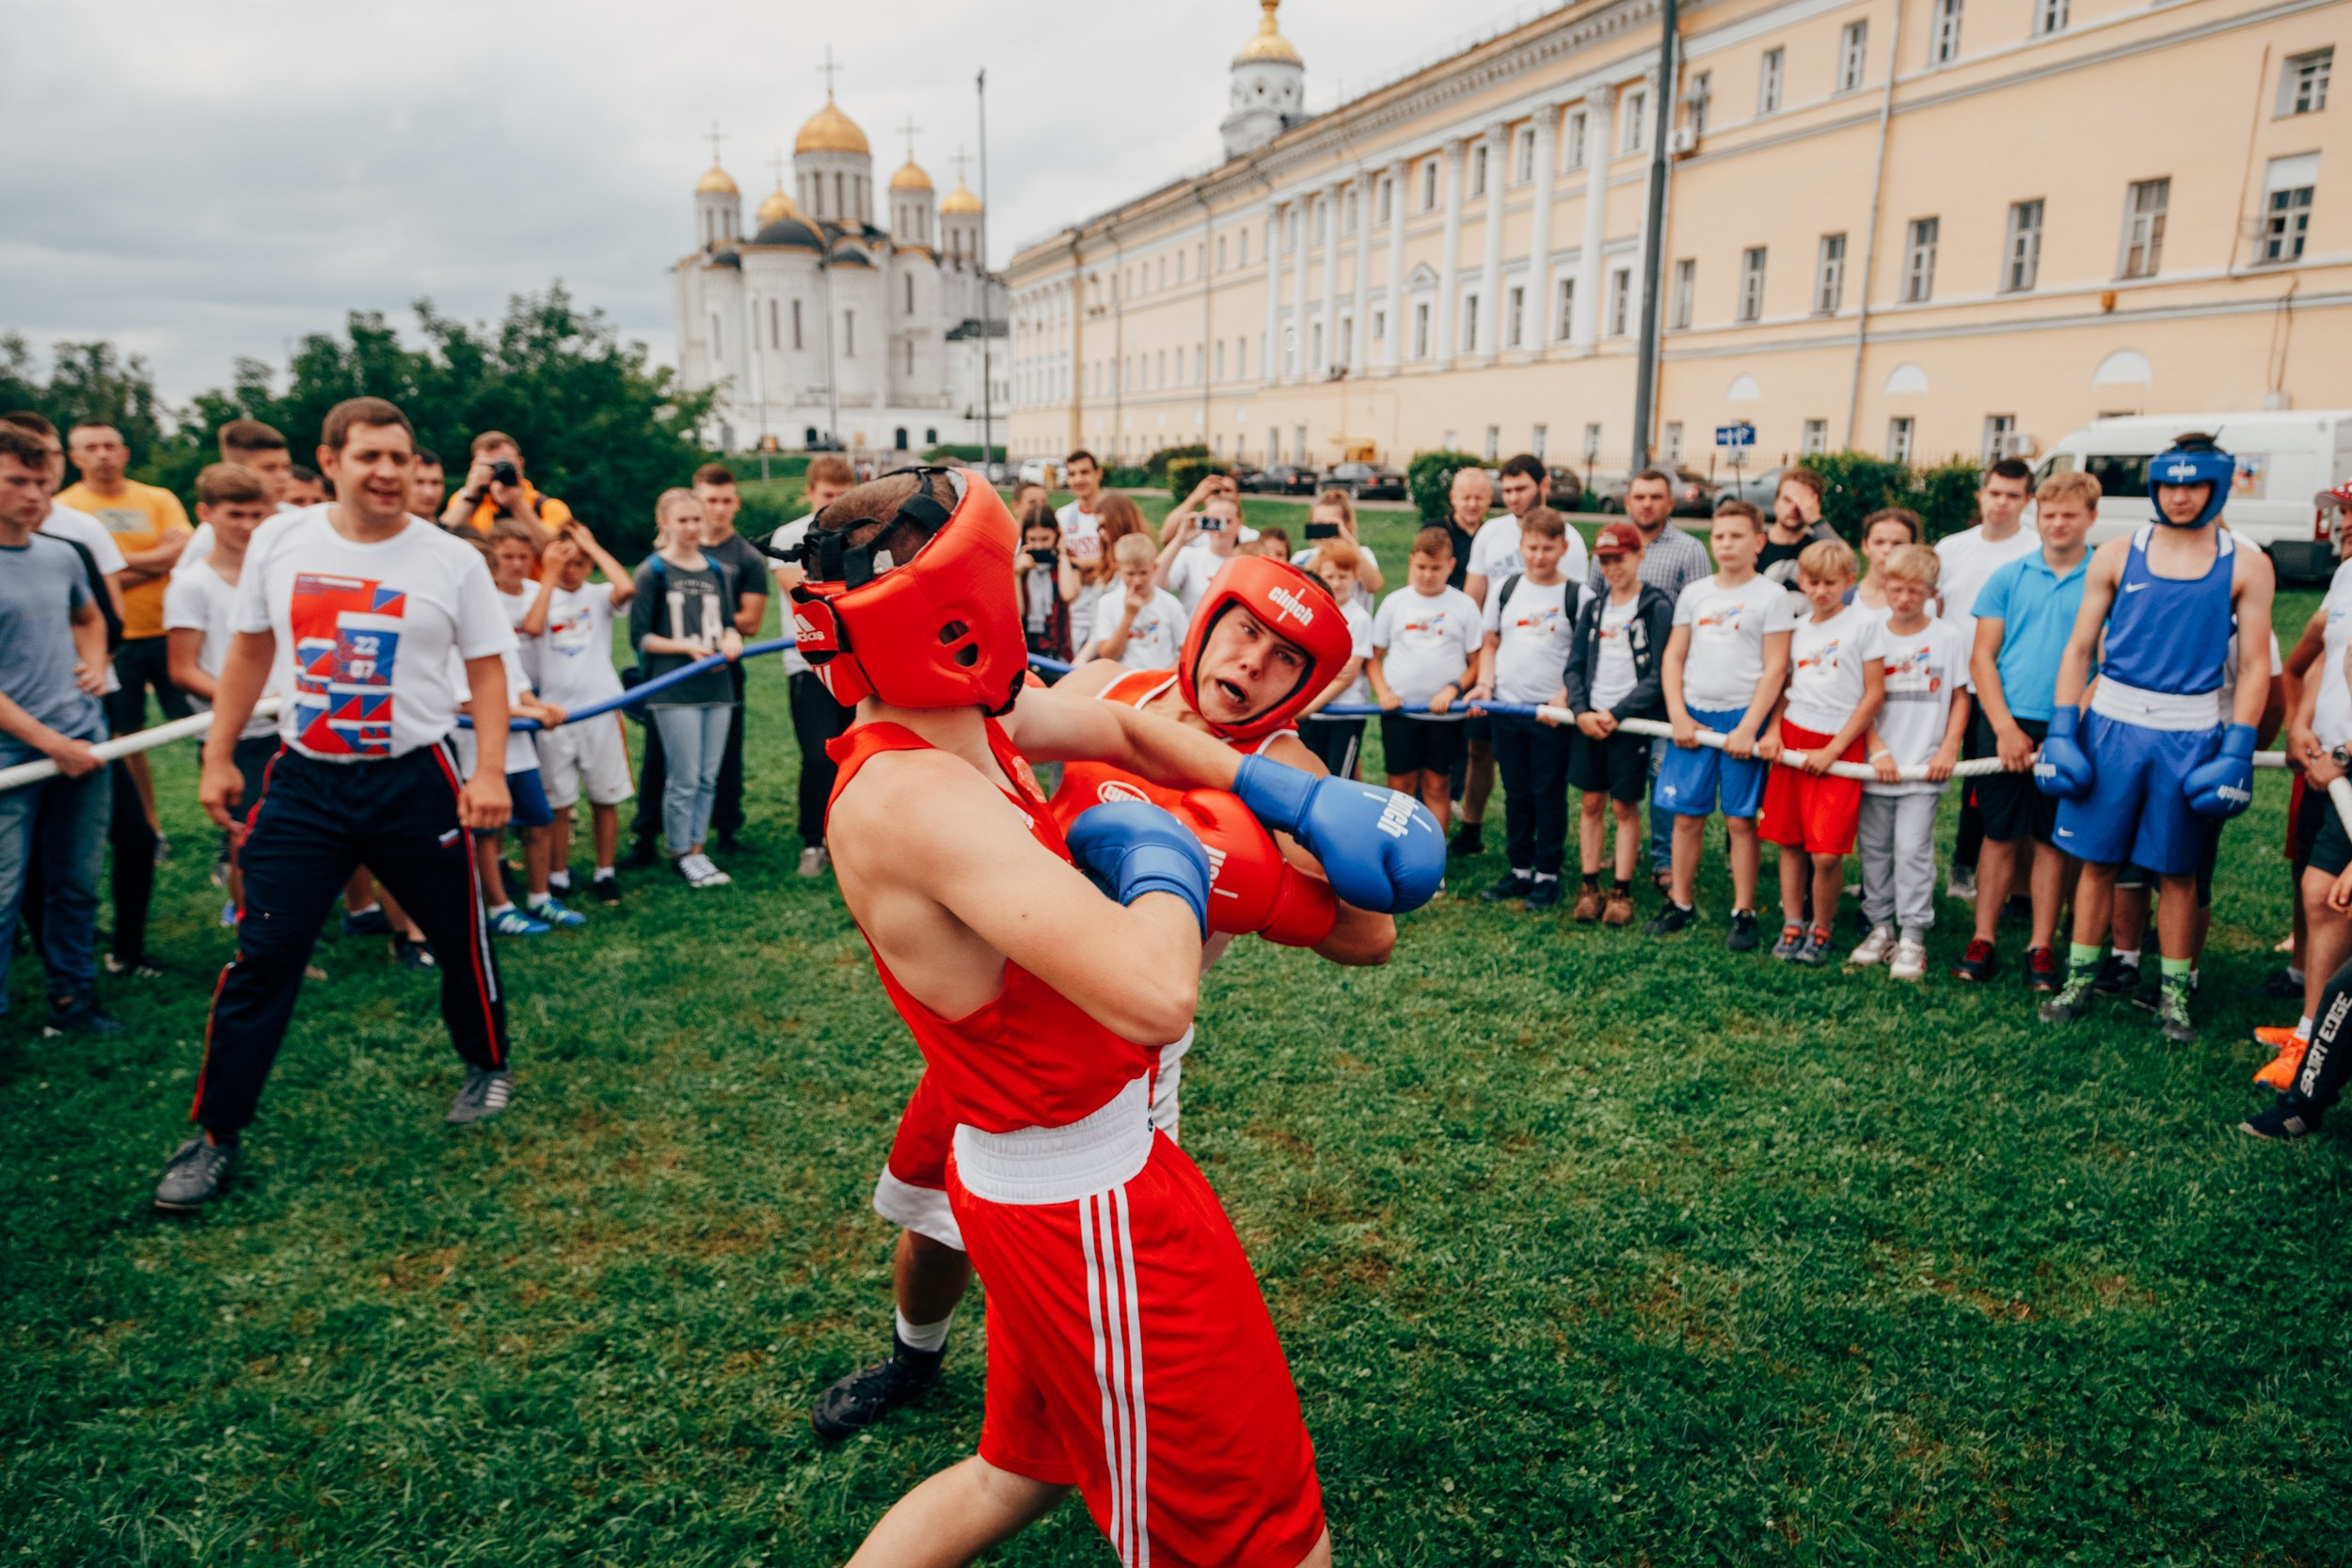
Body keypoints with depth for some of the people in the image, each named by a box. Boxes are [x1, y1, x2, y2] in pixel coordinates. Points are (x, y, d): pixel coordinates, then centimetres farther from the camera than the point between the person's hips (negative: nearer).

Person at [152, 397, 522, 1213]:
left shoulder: (453, 561, -5)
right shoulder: (279, 541, 2)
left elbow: (486, 667, -1)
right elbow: (250, 650, 12)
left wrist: (490, 772, -11)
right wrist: (218, 758, 10)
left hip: (415, 780, -1)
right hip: (303, 780, 2)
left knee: (459, 939, 10)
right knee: (262, 958, 0)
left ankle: (488, 1066, 35)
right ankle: (214, 1135, 13)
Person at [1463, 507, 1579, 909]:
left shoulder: (1577, 596, -4)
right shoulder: (1505, 588, 7)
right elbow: (1490, 643, 14)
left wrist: (1565, 696, -13)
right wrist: (1484, 683, 0)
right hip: (1507, 709, 4)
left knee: (1549, 795, 3)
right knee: (1516, 793, 11)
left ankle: (1547, 876, 13)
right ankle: (1519, 871, 22)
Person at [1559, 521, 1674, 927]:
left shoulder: (1657, 607, -6)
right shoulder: (1593, 605, 9)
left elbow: (1657, 676, -10)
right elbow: (1575, 664, 7)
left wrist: (1616, 713, -16)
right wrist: (1580, 710, -8)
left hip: (1631, 720, -4)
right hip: (1588, 717, 4)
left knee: (1625, 805, 2)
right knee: (1590, 803, 7)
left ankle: (1621, 891, 11)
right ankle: (1589, 887, 15)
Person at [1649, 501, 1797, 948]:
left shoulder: (1772, 596, -1)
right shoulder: (1694, 594, 10)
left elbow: (1775, 668, -6)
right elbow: (1673, 658, 11)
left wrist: (1748, 727, -13)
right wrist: (1678, 716, -1)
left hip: (1742, 718, -3)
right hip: (1693, 716, 3)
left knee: (1740, 820, 1)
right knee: (1686, 815, 6)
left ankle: (1743, 913, 10)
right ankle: (1681, 903, 18)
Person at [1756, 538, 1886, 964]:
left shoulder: (1863, 624, -3)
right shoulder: (1798, 629, 11)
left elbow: (1875, 694, -5)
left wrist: (1833, 749, -9)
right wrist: (1772, 730, -1)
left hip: (1839, 745, -4)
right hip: (1792, 737, 4)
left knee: (1826, 854, -8)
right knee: (1788, 841, 6)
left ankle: (1822, 931, 12)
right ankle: (1791, 926, 19)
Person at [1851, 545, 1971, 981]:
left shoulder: (1948, 638, 1)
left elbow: (1959, 699, 6)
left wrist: (1949, 750, -4)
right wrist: (1878, 751, -7)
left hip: (1924, 768, -2)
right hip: (1876, 767, 2)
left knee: (1913, 850, -5)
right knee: (1874, 850, 10)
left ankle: (1912, 938, 2)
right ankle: (1881, 927, 23)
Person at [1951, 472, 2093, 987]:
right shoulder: (2009, 577, 7)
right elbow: (1981, 658, 4)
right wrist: (2005, 728, -7)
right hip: (2005, 723, 1)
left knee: (2053, 840, 6)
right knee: (2000, 835, 5)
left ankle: (2041, 948, 15)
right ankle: (1983, 941, 12)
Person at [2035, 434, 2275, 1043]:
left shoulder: (2247, 567, 2)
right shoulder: (2118, 555, 3)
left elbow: (2255, 666, 0)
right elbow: (2079, 648, 4)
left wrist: (2236, 753, -7)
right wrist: (2061, 732, -3)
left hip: (2191, 733, 0)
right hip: (2112, 721, 0)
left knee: (2177, 871, 8)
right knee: (2096, 860, 6)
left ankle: (2175, 993, 21)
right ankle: (2080, 980, 18)